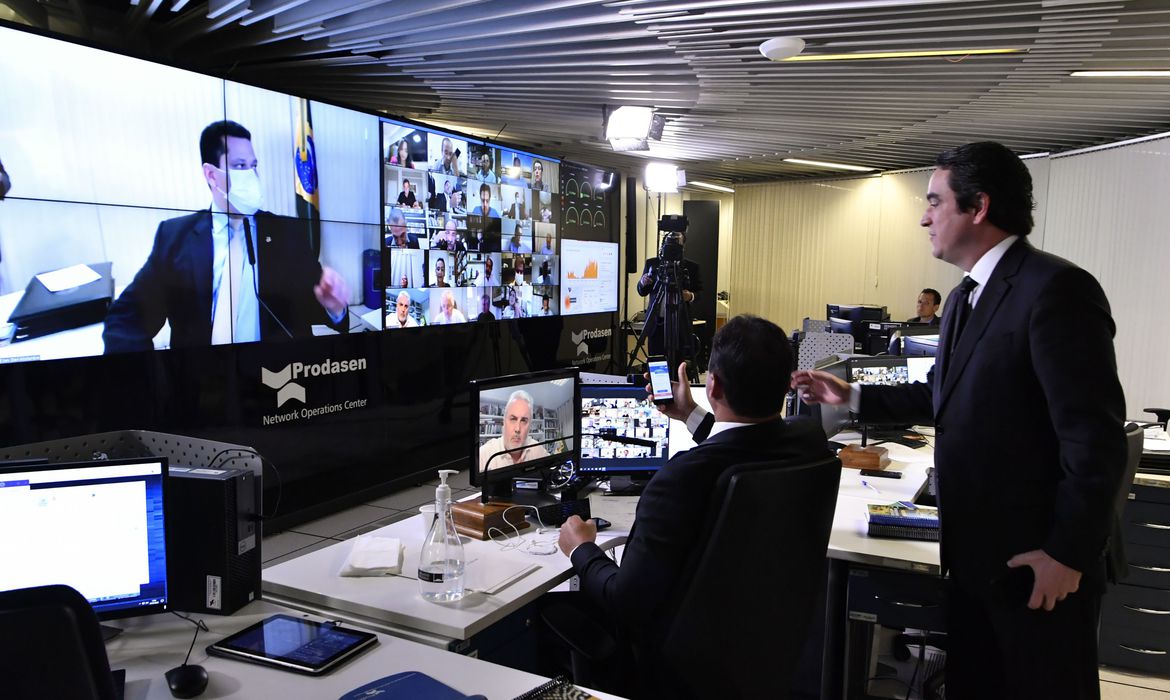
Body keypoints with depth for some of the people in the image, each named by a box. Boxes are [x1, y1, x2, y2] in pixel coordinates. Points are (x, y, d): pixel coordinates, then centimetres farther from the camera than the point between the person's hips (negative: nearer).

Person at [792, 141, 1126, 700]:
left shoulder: (1055, 288, -19)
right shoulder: (965, 297, 11)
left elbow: (1096, 438, -21)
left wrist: (1068, 554, -19)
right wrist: (852, 397, 15)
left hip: (1039, 561, -8)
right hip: (975, 551, 9)